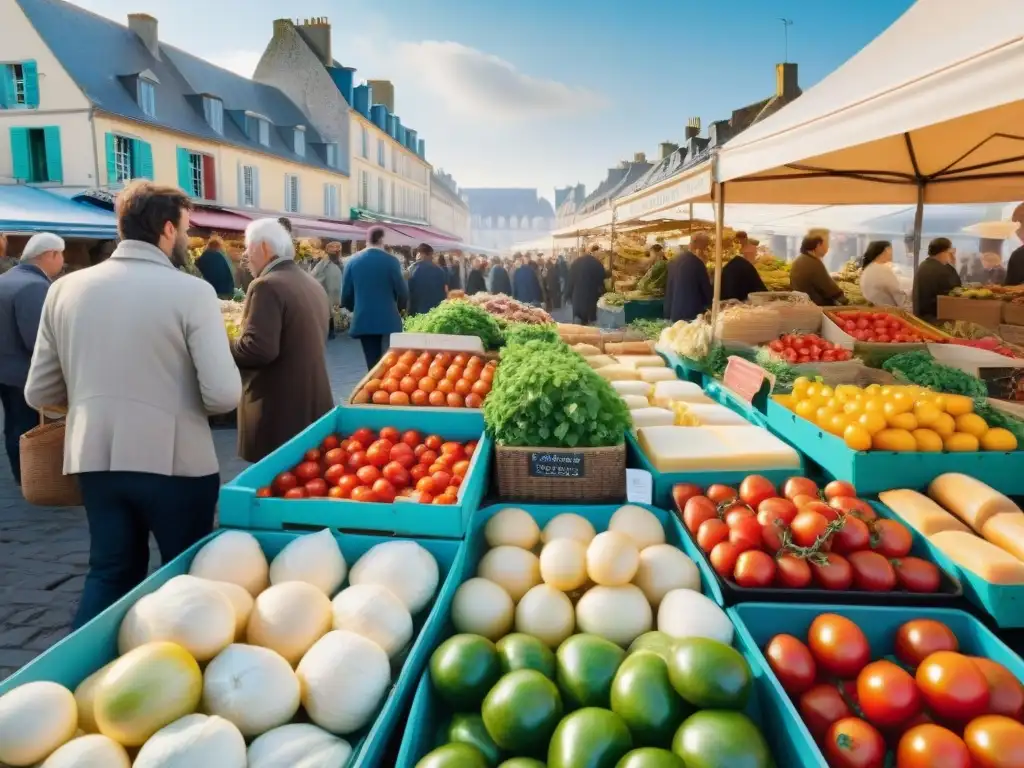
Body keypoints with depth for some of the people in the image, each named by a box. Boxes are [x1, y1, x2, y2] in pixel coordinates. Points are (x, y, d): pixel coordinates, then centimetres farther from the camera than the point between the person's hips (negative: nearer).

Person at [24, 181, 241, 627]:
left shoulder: (65, 289, 2)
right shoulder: (192, 291, -12)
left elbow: (39, 394, 6)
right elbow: (223, 395, -18)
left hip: (95, 460, 4)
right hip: (176, 460, -4)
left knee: (109, 574, 22)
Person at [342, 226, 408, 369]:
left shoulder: (353, 261, 3)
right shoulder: (390, 260, -6)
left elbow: (346, 294, 5)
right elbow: (402, 291, -5)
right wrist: (399, 308, 16)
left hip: (363, 320, 3)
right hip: (388, 320, -3)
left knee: (372, 364, 8)